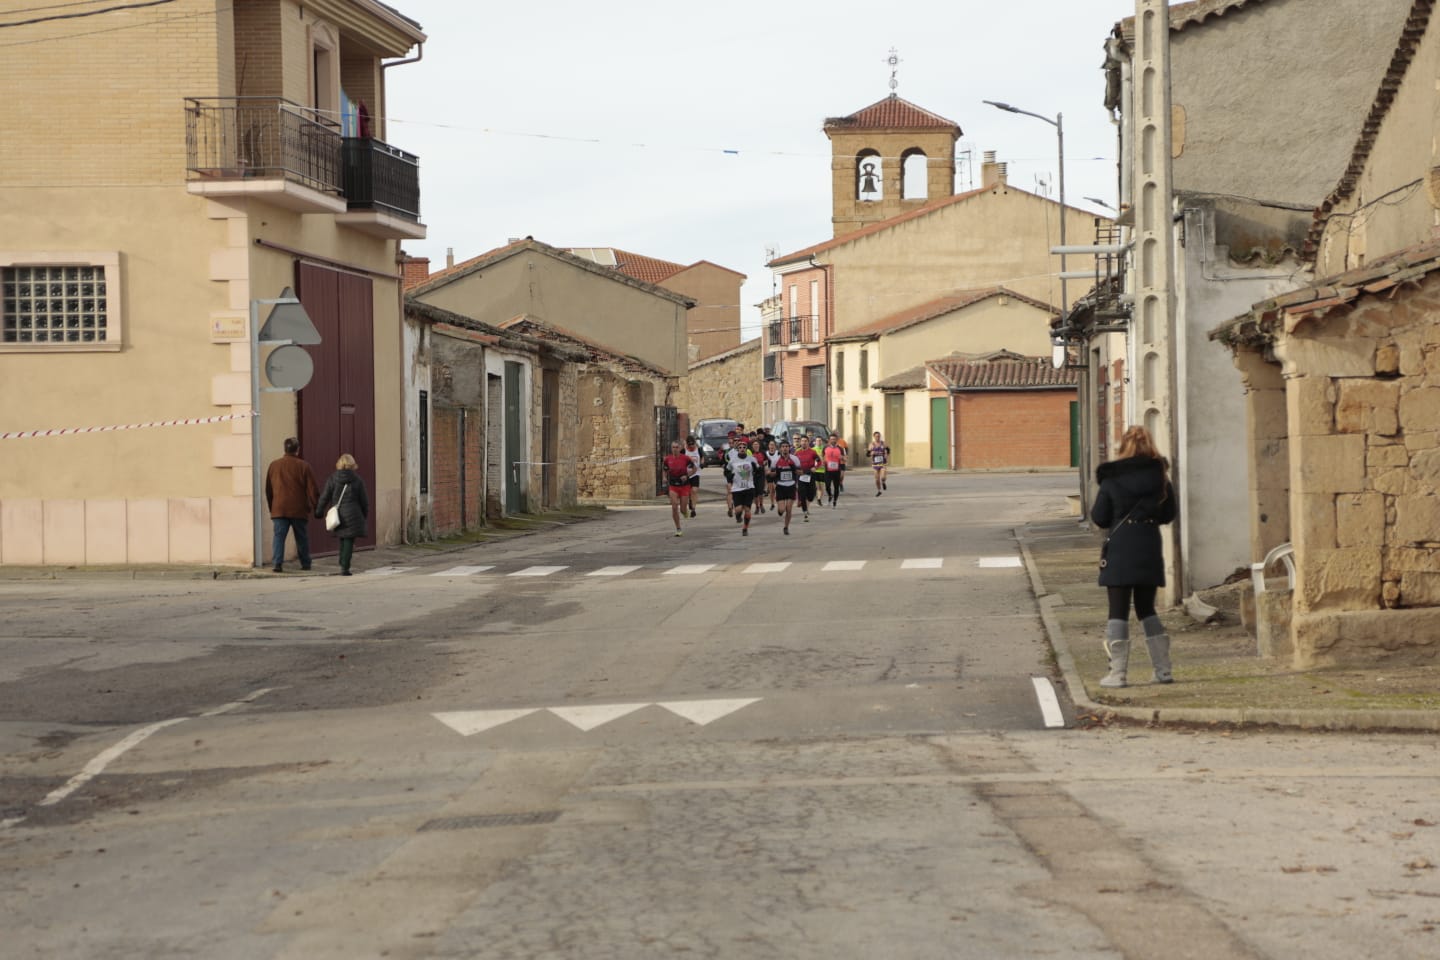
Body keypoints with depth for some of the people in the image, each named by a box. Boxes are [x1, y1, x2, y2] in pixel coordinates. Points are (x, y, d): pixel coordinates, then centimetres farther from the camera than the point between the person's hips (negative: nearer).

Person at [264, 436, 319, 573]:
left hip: (279, 509, 1)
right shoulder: (304, 466, -3)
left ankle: (278, 563, -17)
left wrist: (271, 508, 21)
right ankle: (305, 564, 19)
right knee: (302, 538, 11)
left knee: (279, 536, -3)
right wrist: (316, 507, 7)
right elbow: (312, 490, -4)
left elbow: (268, 490, 13)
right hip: (299, 510, -1)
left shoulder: (274, 465, 6)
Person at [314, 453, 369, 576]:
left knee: (342, 539, 20)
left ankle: (342, 565, 19)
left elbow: (324, 497, 1)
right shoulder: (357, 480, -2)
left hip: (337, 514, 2)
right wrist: (365, 514, 20)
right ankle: (345, 568, -7)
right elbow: (364, 500, 3)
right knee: (349, 541, 0)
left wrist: (319, 512, 13)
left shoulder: (332, 479, -1)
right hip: (352, 514, -2)